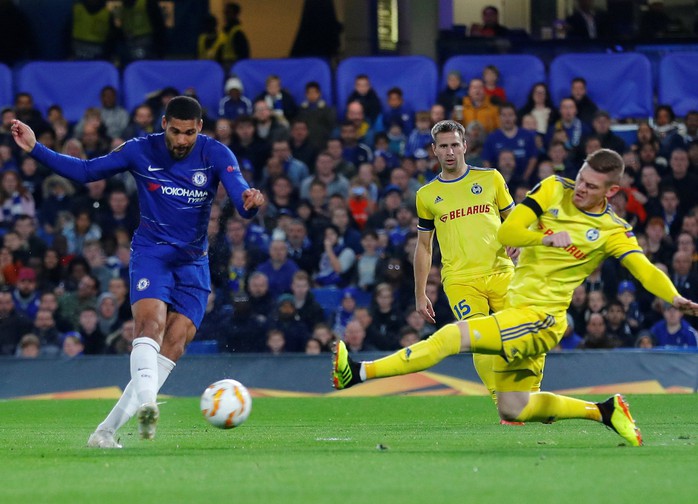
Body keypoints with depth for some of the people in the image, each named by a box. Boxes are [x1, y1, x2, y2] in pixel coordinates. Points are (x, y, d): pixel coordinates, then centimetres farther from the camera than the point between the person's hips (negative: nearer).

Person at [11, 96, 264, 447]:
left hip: (193, 261, 1)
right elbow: (85, 171, 6)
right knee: (151, 321, -28)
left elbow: (241, 199, -19)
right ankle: (145, 405, -48)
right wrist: (35, 149, -3)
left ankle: (107, 430, -10)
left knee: (174, 345, -11)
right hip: (150, 252, -1)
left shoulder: (216, 155, -6)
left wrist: (250, 203, -45)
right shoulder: (140, 152, -4)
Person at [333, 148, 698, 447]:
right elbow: (506, 233, 2)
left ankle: (359, 373, -17)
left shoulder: (612, 232, -5)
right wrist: (548, 239, -12)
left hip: (541, 317, -7)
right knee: (513, 410, 10)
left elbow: (645, 270, -16)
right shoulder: (554, 190, 4)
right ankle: (603, 411, 23)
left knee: (451, 337, -20)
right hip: (516, 309, 7)